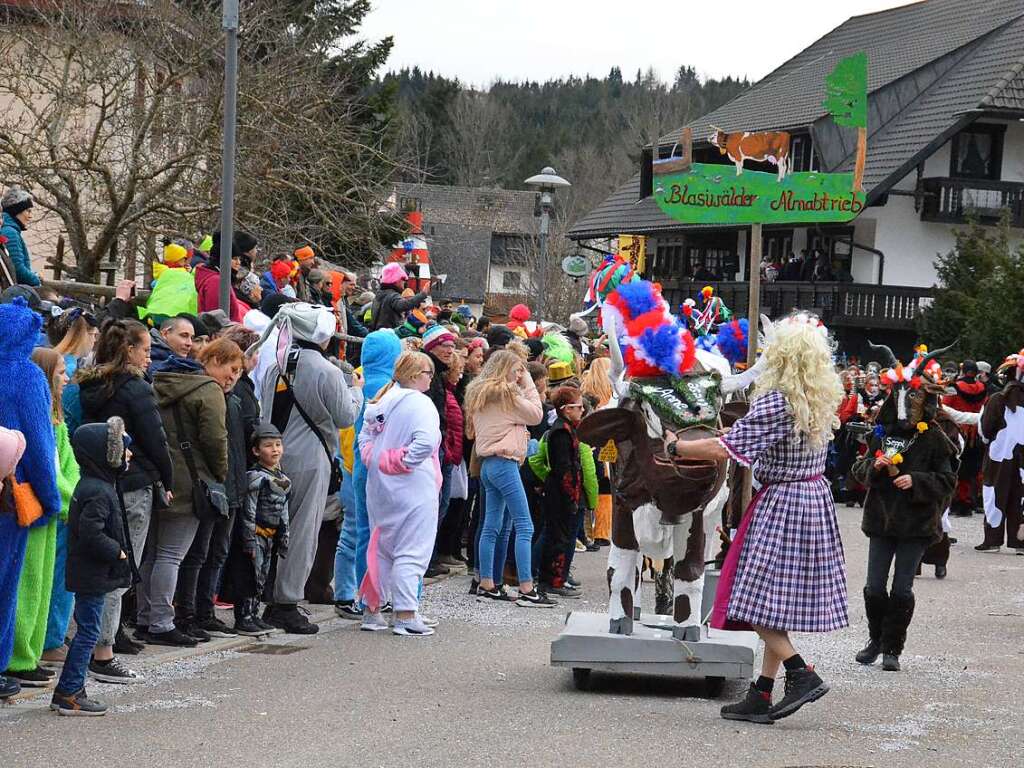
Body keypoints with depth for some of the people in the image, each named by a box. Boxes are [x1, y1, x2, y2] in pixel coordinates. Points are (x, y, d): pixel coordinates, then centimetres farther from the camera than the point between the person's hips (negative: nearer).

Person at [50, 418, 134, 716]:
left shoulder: (90, 486, 13)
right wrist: (117, 552, -17)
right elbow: (91, 533, -28)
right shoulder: (98, 492, -20)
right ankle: (68, 693, -1)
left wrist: (118, 551, 15)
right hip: (94, 576, -10)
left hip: (89, 576, 10)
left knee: (86, 631, 15)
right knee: (88, 632, -5)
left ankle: (72, 689, 20)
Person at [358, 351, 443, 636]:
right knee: (411, 551, -2)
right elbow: (427, 441, -27)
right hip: (412, 487, -7)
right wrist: (405, 463, -14)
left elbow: (364, 438, 15)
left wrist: (378, 461, 9)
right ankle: (406, 615, -4)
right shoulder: (419, 403, -14)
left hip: (379, 485, 7)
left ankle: (372, 610, 21)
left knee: (382, 548, 16)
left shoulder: (379, 402, 9)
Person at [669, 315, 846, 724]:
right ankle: (762, 695, 12)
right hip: (816, 499, 8)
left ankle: (802, 673, -10)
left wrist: (676, 447, -7)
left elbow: (727, 448, -20)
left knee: (758, 599, -2)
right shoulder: (825, 398, 6)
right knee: (779, 604, 10)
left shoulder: (777, 401, -19)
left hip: (782, 504, -8)